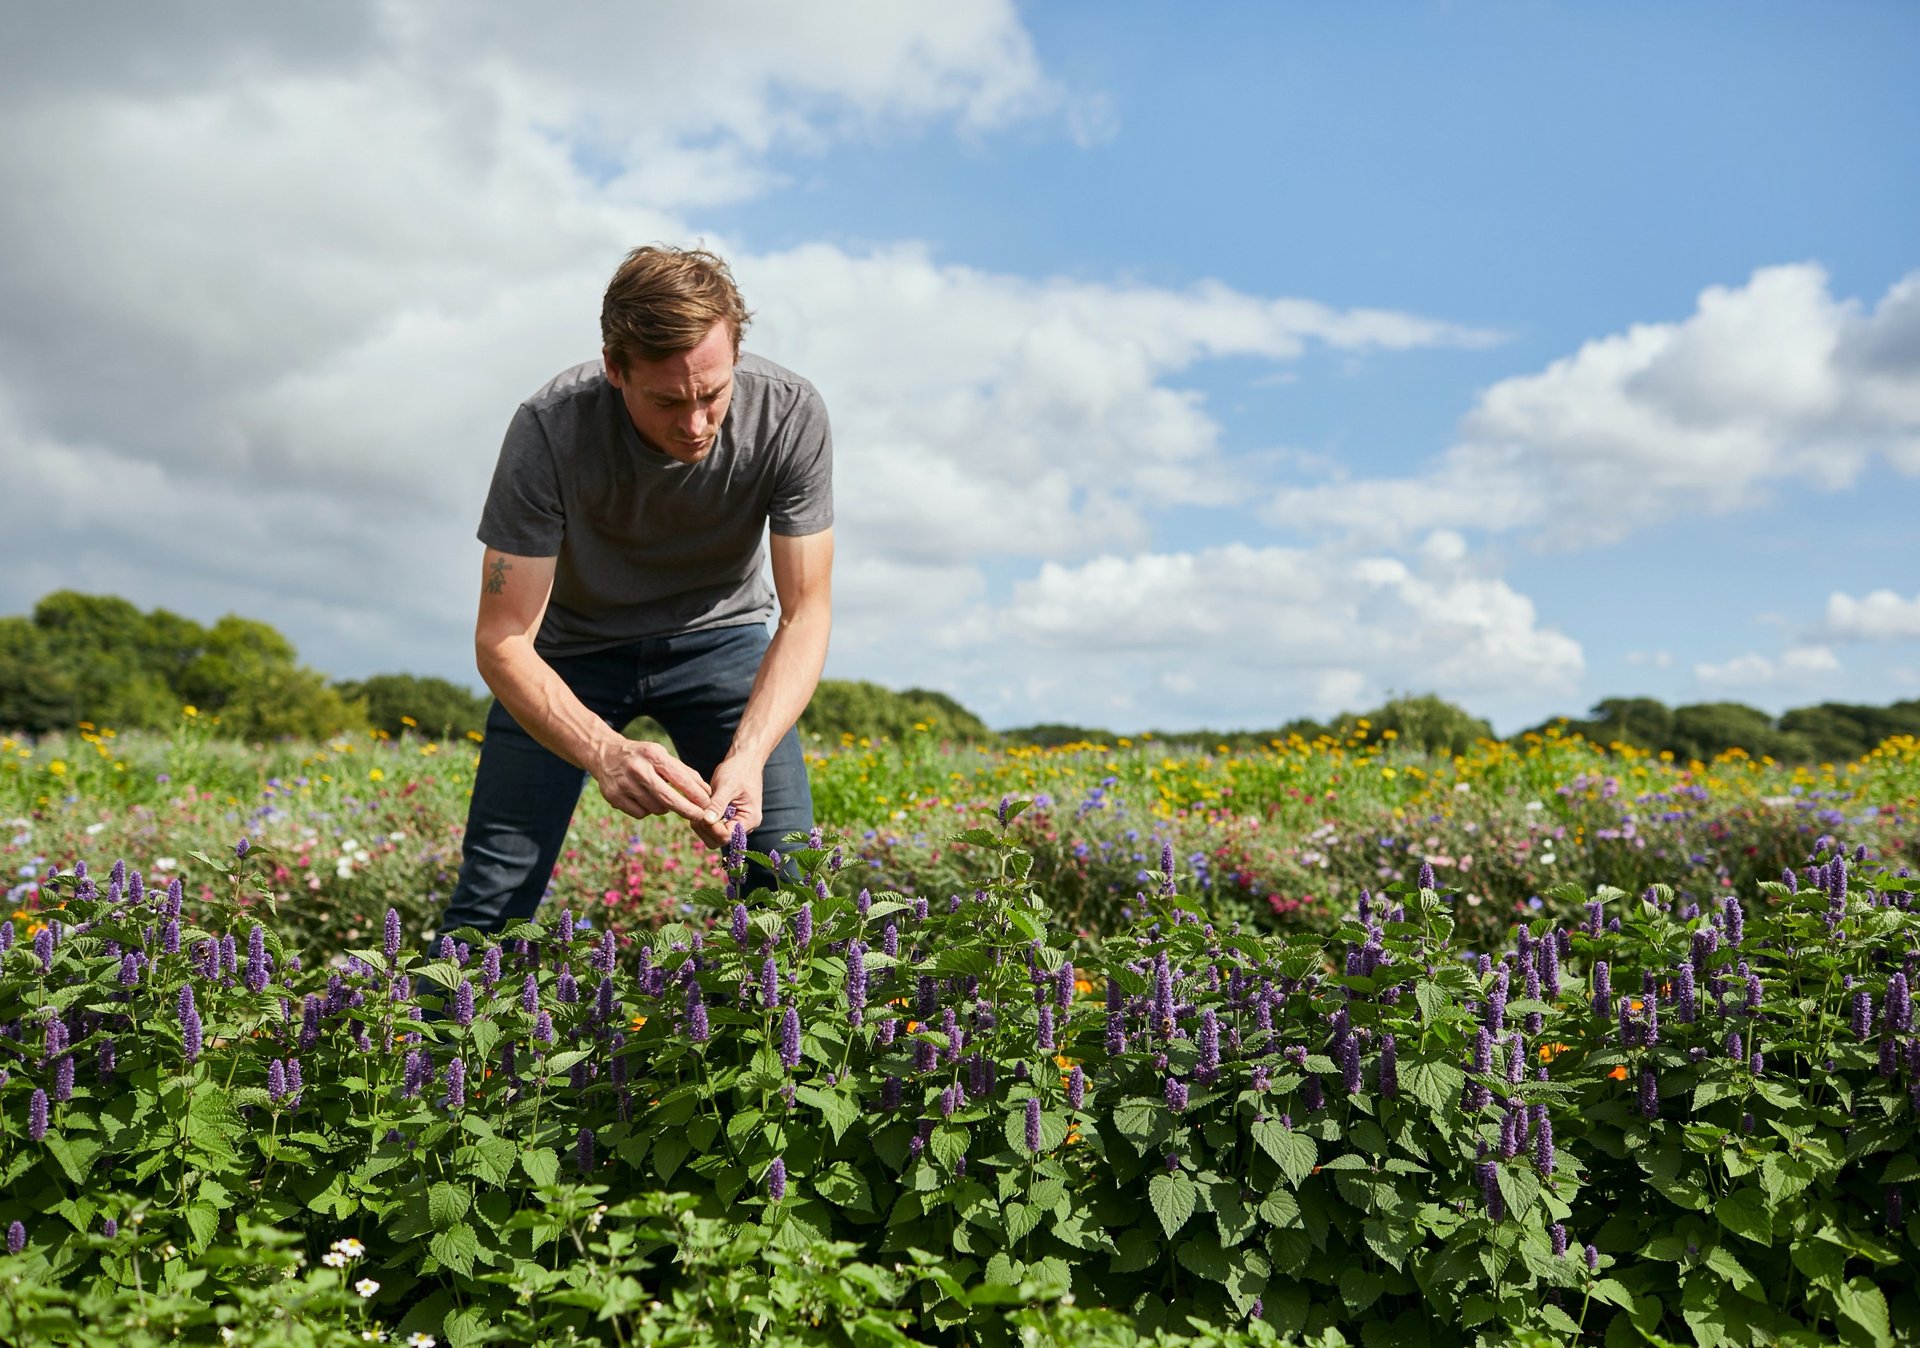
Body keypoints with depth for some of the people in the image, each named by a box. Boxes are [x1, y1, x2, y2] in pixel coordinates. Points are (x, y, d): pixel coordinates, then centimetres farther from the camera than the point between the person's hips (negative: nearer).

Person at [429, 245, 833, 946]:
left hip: (718, 634, 1)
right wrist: (606, 753, -46)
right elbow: (501, 641, -27)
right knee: (491, 898, -7)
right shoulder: (550, 429, -31)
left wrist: (748, 754, -37)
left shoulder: (791, 414, -27)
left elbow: (806, 611, -20)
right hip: (575, 645, -1)